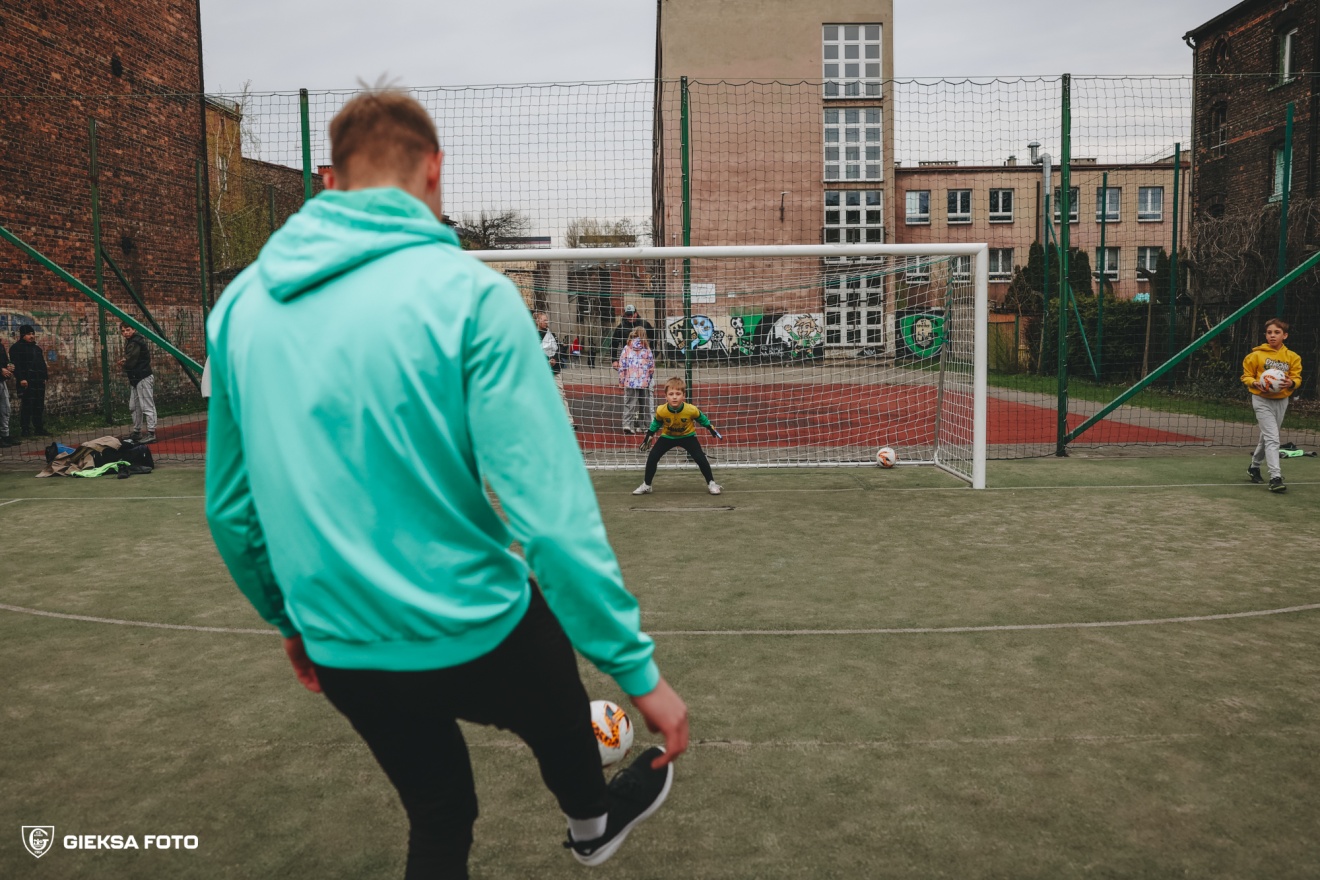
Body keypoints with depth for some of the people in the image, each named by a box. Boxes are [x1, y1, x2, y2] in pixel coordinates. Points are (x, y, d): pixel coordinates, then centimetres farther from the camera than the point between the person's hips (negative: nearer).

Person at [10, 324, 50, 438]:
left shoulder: (37, 348, 22)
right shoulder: (16, 348, -1)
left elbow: (42, 364, 24)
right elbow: (16, 365, -10)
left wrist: (45, 377, 12)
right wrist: (21, 378, -19)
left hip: (39, 382, 7)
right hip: (26, 382, -7)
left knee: (39, 406, 7)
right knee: (27, 406, -8)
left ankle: (39, 429, 12)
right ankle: (25, 429, -4)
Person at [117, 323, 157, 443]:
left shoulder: (136, 342, -15)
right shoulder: (129, 342, 16)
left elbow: (131, 362, -18)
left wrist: (123, 363, 2)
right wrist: (124, 361, -2)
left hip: (143, 378, -11)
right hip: (134, 379, 11)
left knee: (147, 406, -10)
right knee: (134, 406, 16)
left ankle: (151, 433, -12)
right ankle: (137, 432, 25)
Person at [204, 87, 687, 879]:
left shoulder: (241, 303, -1)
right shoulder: (466, 291, -18)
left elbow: (232, 510, 8)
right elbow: (552, 510, -22)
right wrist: (637, 667, -13)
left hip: (341, 655, 4)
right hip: (471, 636, -3)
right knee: (556, 708, 31)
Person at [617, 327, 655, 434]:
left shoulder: (627, 348, 0)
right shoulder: (647, 349, 1)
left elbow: (622, 366, 0)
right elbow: (651, 366, 5)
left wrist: (621, 380, 9)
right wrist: (650, 379, 18)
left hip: (630, 381, 0)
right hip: (644, 382, 1)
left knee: (629, 404, 0)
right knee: (643, 404, 12)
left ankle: (627, 424, -13)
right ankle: (641, 426, 18)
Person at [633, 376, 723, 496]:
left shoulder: (691, 410, -30)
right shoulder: (661, 411, -28)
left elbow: (702, 419, -7)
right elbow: (656, 423, -4)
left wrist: (712, 430, 3)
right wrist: (649, 436, 2)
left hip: (688, 436, -1)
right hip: (667, 437, 1)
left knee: (701, 459, -13)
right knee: (652, 458, -9)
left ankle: (711, 483, 9)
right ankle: (646, 485, 10)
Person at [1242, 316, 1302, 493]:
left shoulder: (1292, 357, 0)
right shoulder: (1256, 355, -8)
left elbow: (1297, 377, 3)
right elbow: (1246, 376, -1)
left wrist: (1292, 383, -19)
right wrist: (1255, 384, -21)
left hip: (1281, 401, 4)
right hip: (1262, 401, -4)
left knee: (1267, 438, 18)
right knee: (1272, 438, -15)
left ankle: (1254, 467, 39)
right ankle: (1275, 477, -17)